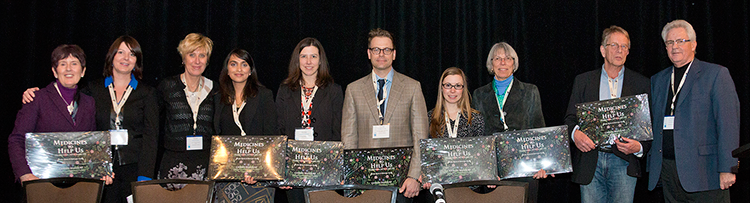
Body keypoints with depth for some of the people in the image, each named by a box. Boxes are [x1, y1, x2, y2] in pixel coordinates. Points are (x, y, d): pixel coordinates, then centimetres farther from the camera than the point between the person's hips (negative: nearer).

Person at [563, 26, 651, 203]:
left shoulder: (641, 84, 10)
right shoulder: (583, 81, 12)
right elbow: (570, 118, 8)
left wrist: (639, 147, -11)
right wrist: (575, 133, -15)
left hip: (623, 162, 0)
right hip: (590, 162, 1)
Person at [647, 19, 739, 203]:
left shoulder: (716, 74, 1)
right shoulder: (657, 80, 17)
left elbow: (728, 124, -7)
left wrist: (727, 168, -14)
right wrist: (652, 167, 11)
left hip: (704, 173, -5)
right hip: (667, 171, 5)